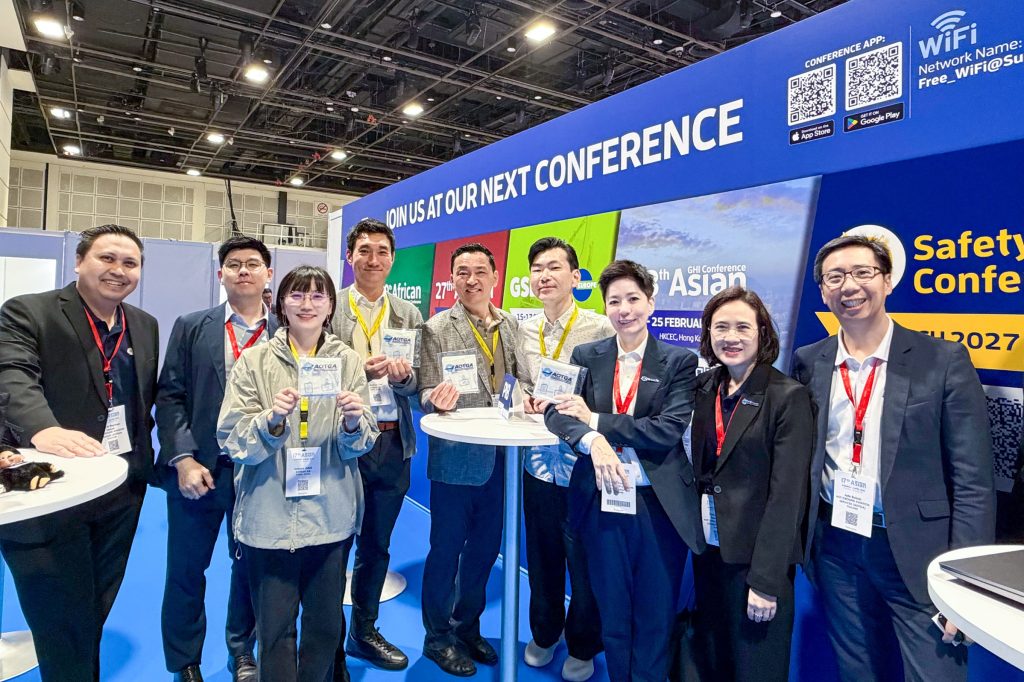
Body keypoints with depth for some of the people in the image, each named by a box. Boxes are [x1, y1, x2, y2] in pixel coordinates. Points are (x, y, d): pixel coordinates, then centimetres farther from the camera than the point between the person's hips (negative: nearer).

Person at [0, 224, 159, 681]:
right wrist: (45, 430, -43)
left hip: (120, 494, 5)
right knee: (61, 624, 8)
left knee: (92, 617, 21)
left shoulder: (145, 326, 9)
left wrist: (143, 456, 5)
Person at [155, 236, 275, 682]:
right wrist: (183, 460, -10)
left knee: (251, 567, 14)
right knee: (186, 570, 12)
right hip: (199, 469, 0)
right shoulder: (191, 327, 4)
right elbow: (170, 396, -1)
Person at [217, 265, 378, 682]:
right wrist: (271, 421, -23)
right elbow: (231, 440, -6)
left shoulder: (348, 361, 1)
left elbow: (361, 444, 3)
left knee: (326, 624, 17)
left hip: (331, 517, 2)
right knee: (275, 628, 12)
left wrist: (353, 423, -18)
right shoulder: (255, 360, -2)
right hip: (269, 517, -1)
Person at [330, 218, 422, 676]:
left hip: (393, 442, 4)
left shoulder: (409, 315, 7)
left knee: (377, 544, 17)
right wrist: (359, 370, -23)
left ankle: (364, 632, 37)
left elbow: (414, 387, 5)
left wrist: (404, 375, -17)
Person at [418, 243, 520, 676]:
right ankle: (437, 637, 31)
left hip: (498, 457, 5)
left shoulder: (510, 326, 6)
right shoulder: (437, 329, -7)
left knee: (485, 547, 18)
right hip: (455, 457, -5)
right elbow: (427, 396, -9)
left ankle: (467, 627, 40)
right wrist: (439, 398, -31)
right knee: (446, 549, 10)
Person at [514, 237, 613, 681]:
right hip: (538, 462, 5)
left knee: (584, 562, 12)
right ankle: (544, 633, 44)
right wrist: (524, 399, -6)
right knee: (542, 557, 20)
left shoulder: (601, 328, -12)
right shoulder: (525, 330, 5)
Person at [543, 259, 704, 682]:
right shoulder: (586, 357, 4)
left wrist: (594, 419, -15)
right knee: (612, 616, 18)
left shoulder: (680, 361, -3)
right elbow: (556, 412, -5)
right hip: (601, 502, 2)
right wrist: (592, 440, -25)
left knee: (655, 619, 15)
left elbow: (669, 429, -14)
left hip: (659, 505, -1)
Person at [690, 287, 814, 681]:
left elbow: (787, 494, -15)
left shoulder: (788, 397, -12)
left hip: (758, 558, -5)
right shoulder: (704, 389, 4)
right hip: (709, 553, 5)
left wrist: (766, 579, -16)